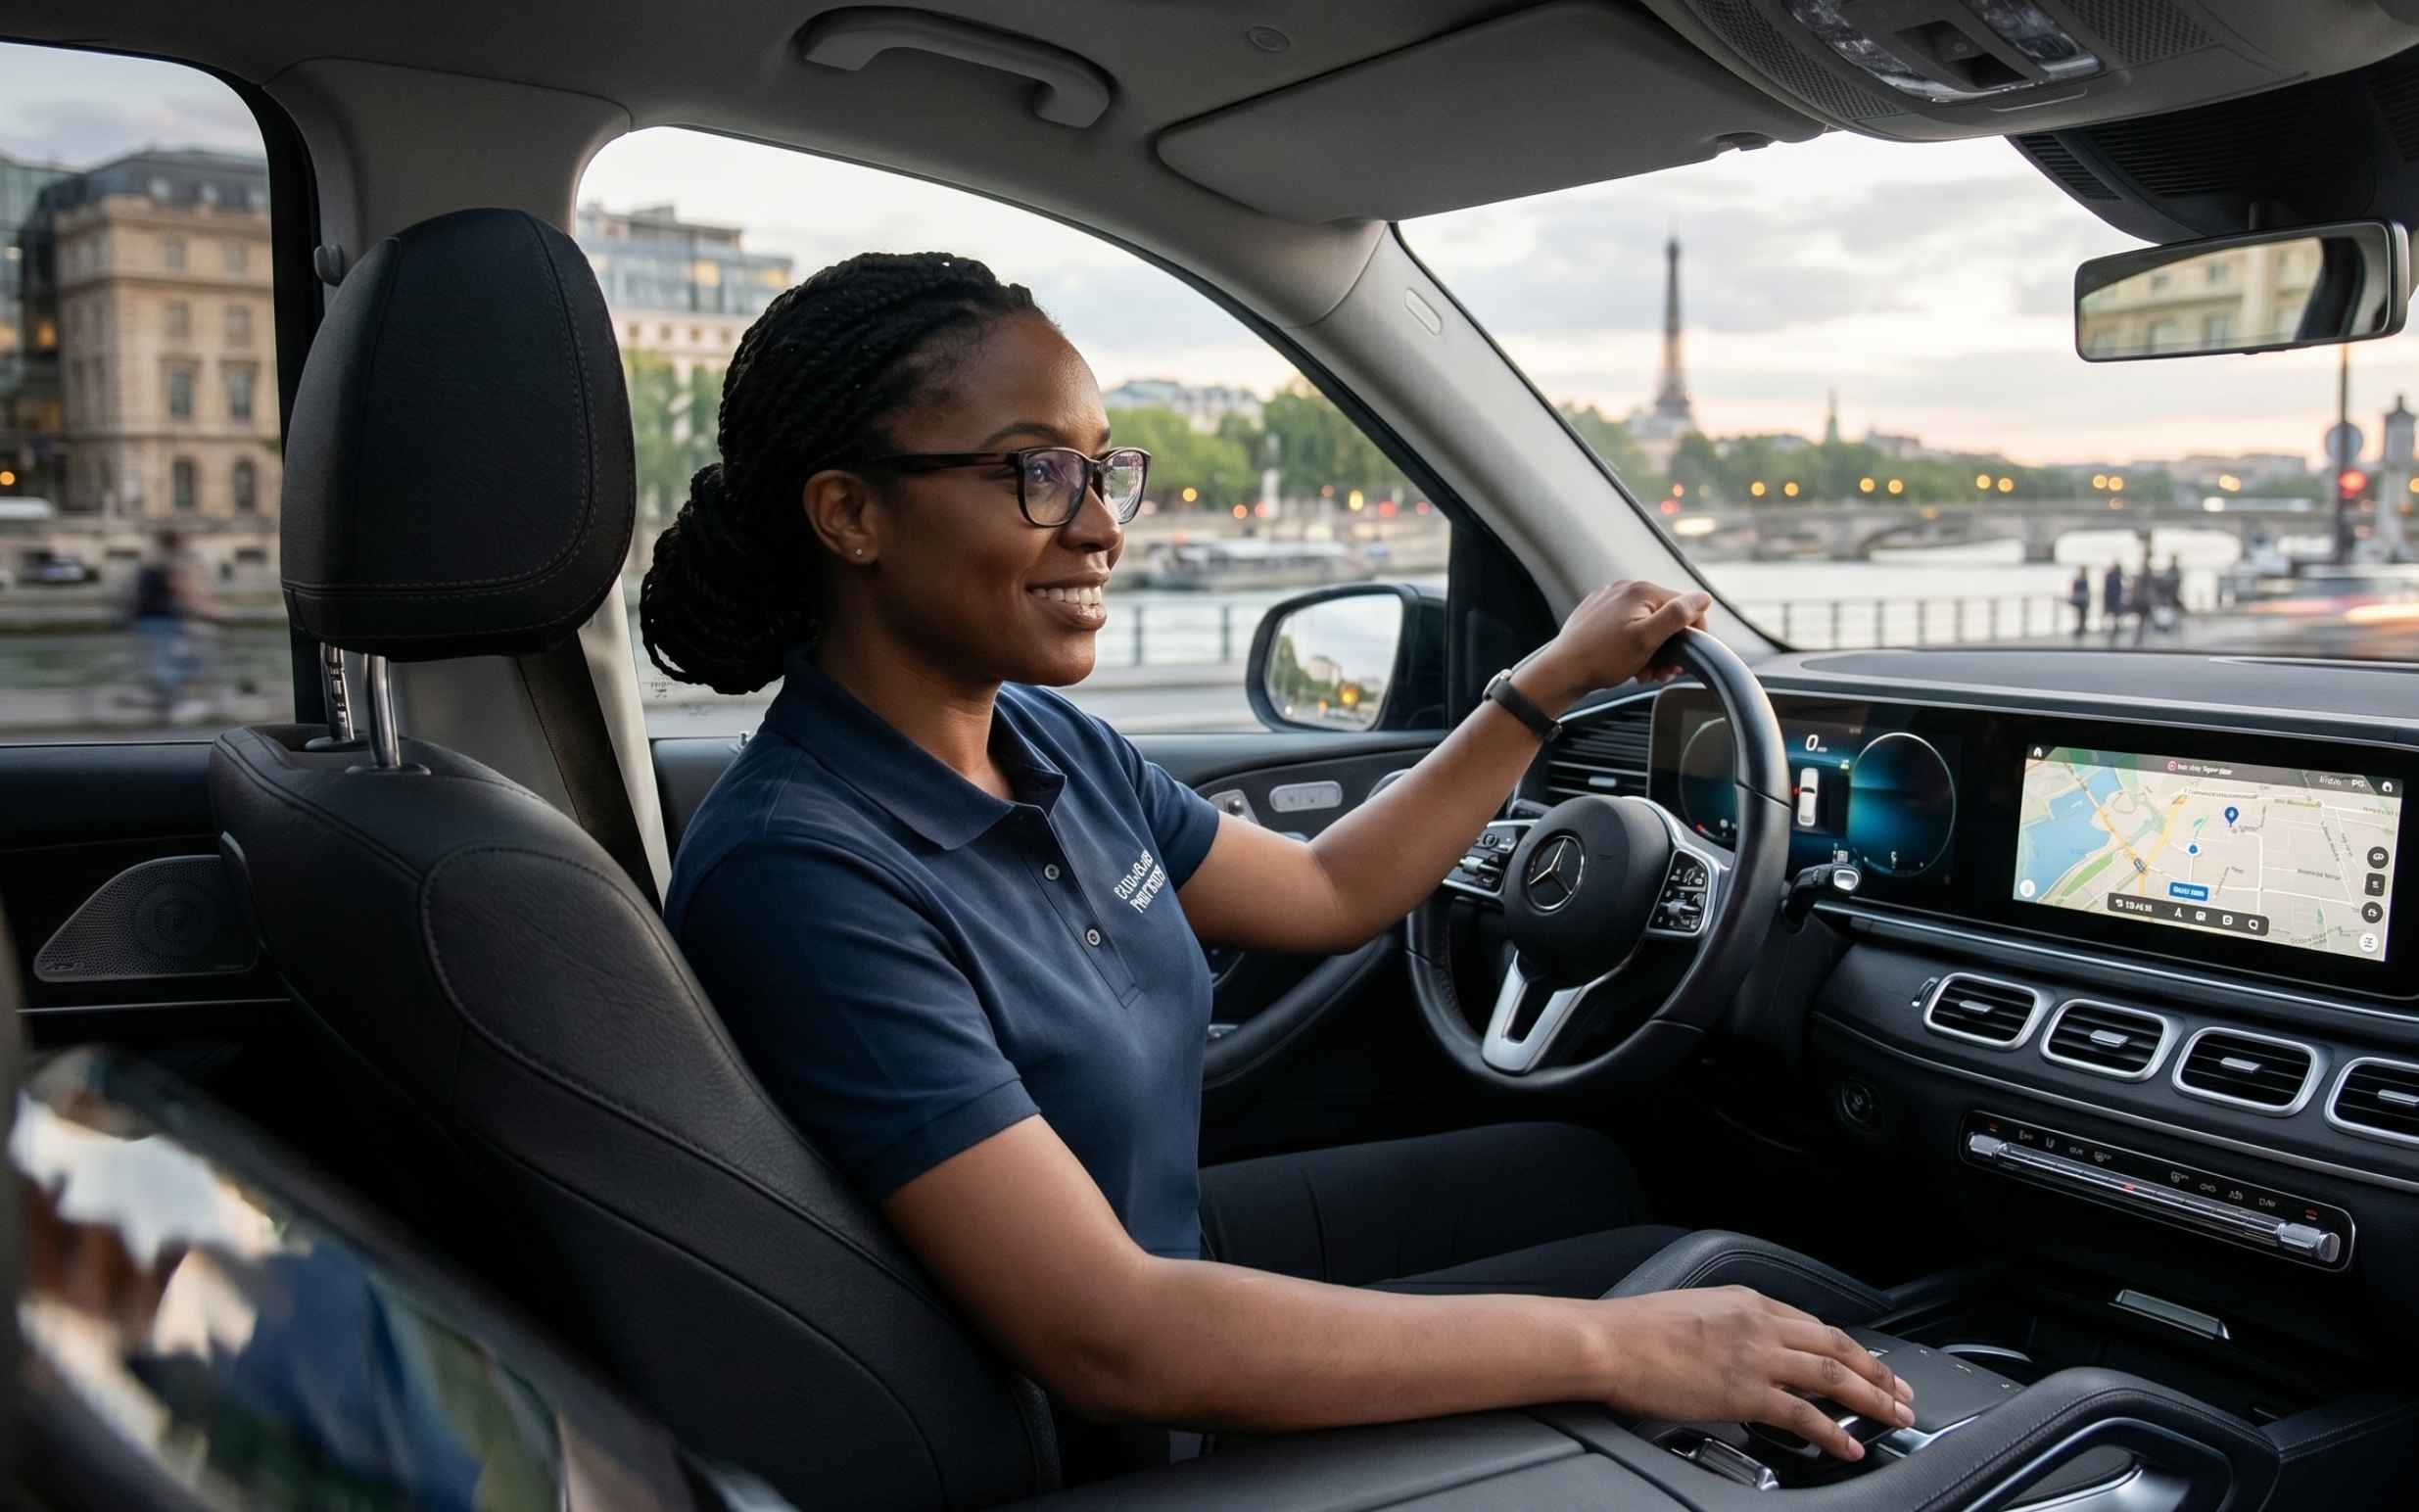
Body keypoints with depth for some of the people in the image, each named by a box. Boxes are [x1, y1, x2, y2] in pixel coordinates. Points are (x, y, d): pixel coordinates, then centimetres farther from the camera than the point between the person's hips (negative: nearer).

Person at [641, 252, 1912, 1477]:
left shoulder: (1044, 739, -5)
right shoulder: (796, 874, -31)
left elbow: (1328, 893, 10)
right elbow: (1109, 1340, -35)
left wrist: (1553, 681, 7)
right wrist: (1608, 1346, -32)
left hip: (1175, 1243, 8)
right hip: (1089, 1435, -7)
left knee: (1585, 1169, 19)